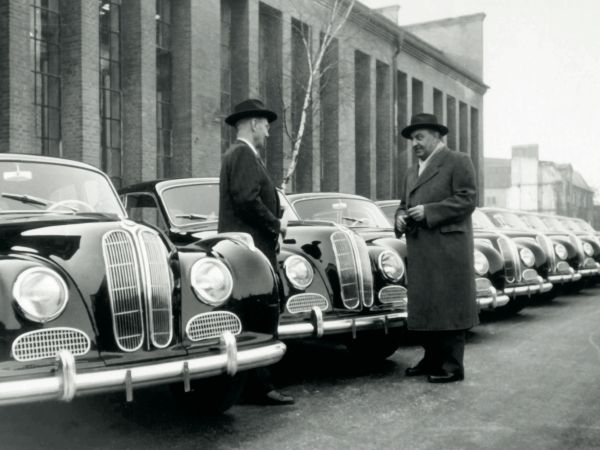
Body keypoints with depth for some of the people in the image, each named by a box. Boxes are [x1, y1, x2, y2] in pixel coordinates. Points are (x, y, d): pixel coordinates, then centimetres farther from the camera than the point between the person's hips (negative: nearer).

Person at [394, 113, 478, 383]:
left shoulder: (458, 161, -1)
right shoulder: (412, 172, 21)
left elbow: (467, 199, -10)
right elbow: (404, 204, 25)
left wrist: (428, 212, -17)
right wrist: (400, 217, 1)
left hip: (448, 249, -7)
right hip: (419, 253, 7)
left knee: (448, 307, -4)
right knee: (423, 308, 11)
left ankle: (452, 366, 3)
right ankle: (432, 359, 23)